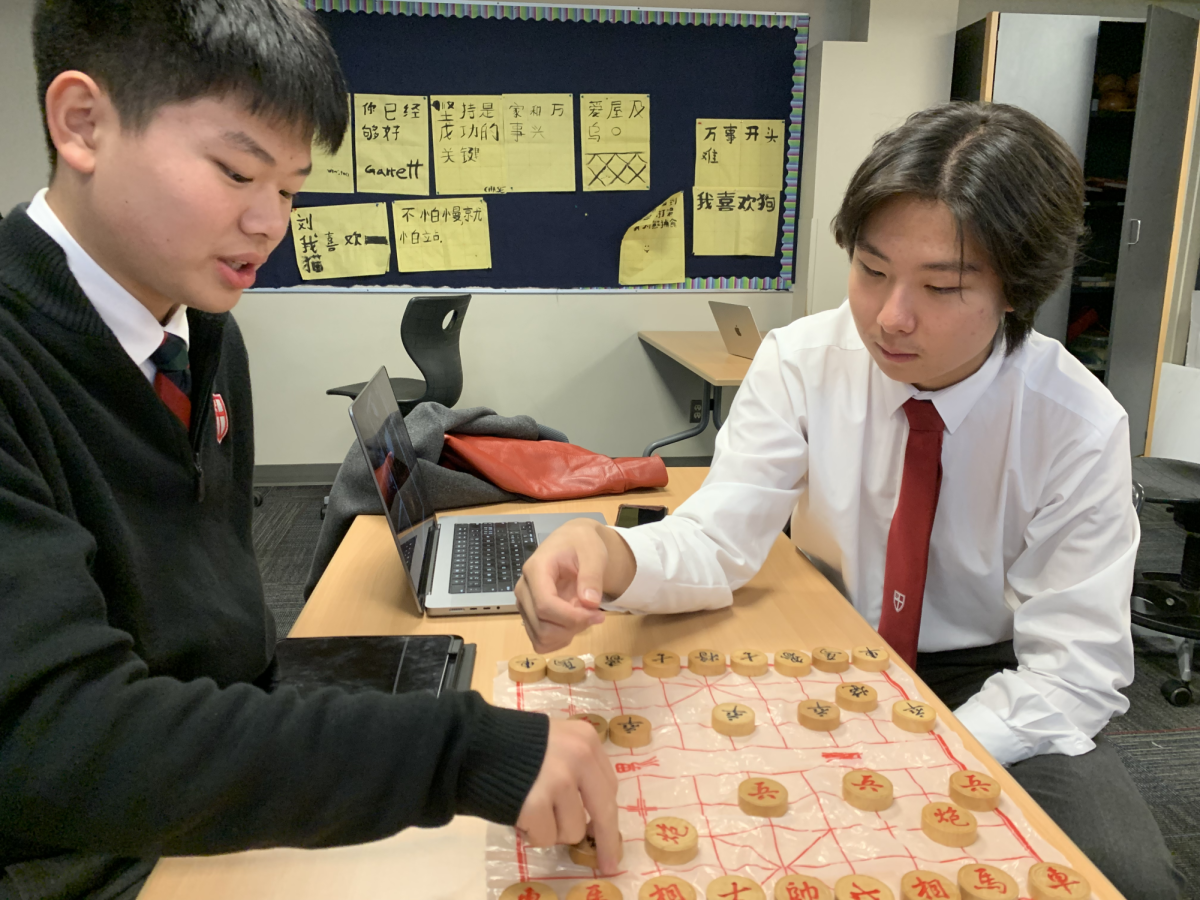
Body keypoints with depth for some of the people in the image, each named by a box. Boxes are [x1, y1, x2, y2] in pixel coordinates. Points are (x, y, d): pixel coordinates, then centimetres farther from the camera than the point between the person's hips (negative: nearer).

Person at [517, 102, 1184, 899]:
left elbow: (1073, 674, -16)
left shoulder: (1082, 427, -17)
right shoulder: (801, 363, -14)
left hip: (988, 688, 0)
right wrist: (612, 556, -43)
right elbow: (719, 542, -20)